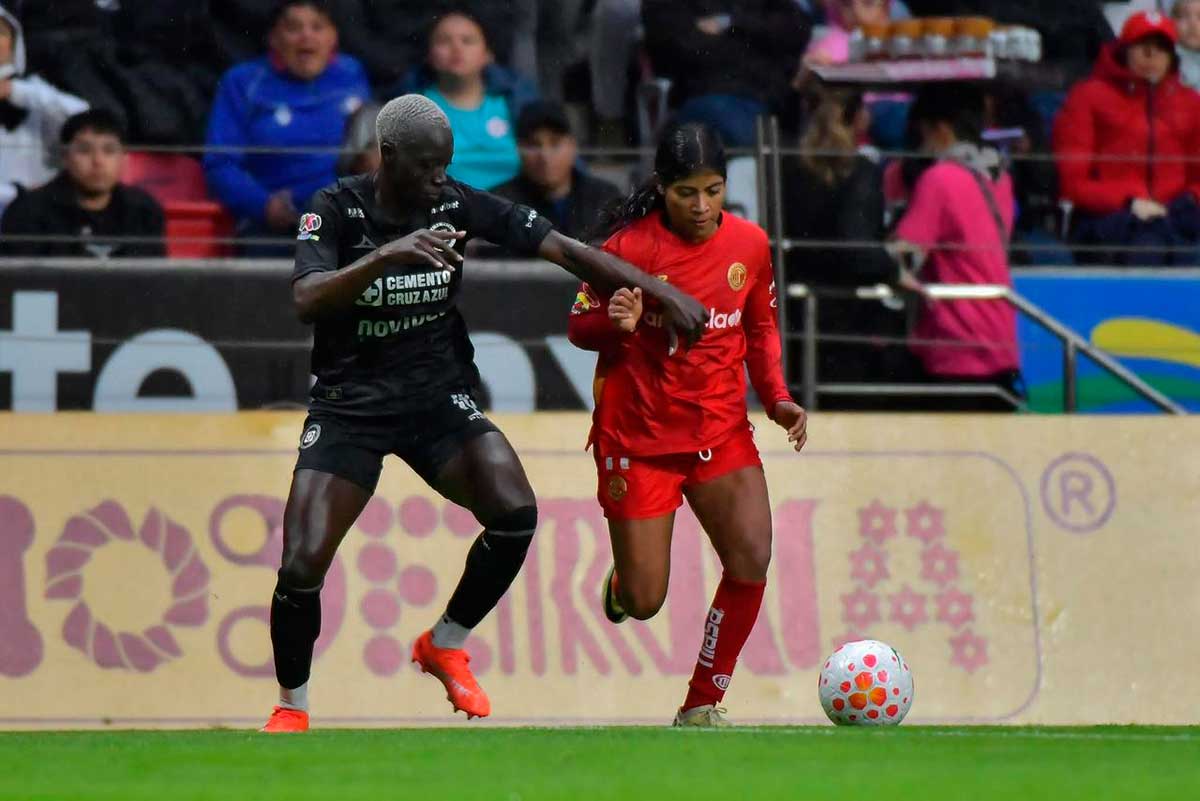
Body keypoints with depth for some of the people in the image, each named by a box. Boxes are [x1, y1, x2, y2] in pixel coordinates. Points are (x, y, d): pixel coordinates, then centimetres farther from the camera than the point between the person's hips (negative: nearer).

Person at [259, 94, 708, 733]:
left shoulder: (457, 204, -5)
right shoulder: (336, 210, -13)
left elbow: (561, 249, -4)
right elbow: (306, 299, -30)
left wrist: (662, 292, -8)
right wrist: (387, 256, -44)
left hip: (439, 396, 3)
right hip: (349, 405, -3)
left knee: (515, 513, -22)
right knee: (302, 566, -16)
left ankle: (445, 645, 4)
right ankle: (291, 708, 9)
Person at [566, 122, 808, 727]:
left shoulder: (749, 244, -1)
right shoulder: (630, 246, -13)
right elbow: (579, 328, -5)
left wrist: (777, 399, 1)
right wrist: (616, 324, -27)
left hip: (722, 429, 3)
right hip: (638, 433, -3)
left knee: (752, 559, -18)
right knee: (644, 603, -2)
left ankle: (702, 705, -3)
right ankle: (622, 584, 39)